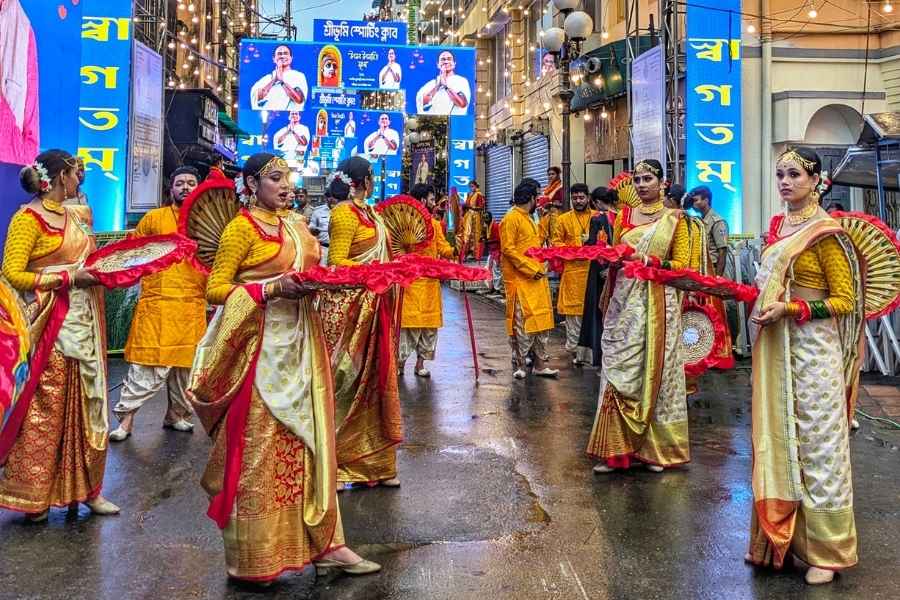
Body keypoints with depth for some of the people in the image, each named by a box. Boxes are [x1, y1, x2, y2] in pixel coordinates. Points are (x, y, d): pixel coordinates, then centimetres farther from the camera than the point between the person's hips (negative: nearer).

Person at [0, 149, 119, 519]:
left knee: (82, 406, 11)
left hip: (82, 323, 8)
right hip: (50, 327, -7)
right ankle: (30, 495, 11)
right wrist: (70, 277, -17)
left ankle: (82, 487, 21)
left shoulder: (75, 215, 14)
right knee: (44, 411, -1)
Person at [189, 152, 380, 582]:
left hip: (299, 343, 7)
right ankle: (252, 555, 10)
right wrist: (272, 289, -21)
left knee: (306, 439, 9)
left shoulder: (295, 224, 14)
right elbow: (215, 288, -12)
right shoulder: (241, 227, -7)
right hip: (262, 346, -7)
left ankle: (322, 542, 15)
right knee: (258, 447, -1)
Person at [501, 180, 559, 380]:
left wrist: (540, 268, 10)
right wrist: (530, 269, -17)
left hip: (536, 279, 9)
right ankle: (519, 365, 3)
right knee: (522, 322, -6)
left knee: (541, 320, 8)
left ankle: (539, 364, 13)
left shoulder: (528, 219, 19)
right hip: (520, 280, -9)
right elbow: (508, 249, -16)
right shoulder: (511, 218, -9)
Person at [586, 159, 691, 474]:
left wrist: (652, 261, -14)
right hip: (624, 301, 2)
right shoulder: (624, 216, 11)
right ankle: (616, 450, 5)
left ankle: (654, 448, 13)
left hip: (658, 301, -2)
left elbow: (682, 264, 0)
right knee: (619, 371, -1)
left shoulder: (674, 218, 4)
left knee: (656, 370, 3)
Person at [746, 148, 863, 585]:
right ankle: (778, 537, 21)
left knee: (816, 444, 0)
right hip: (776, 348, 7)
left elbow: (844, 300, -10)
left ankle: (826, 550, 11)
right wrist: (761, 305, 6)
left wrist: (791, 311, -18)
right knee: (776, 440, 11)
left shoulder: (824, 233, -10)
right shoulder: (777, 226, 11)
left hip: (812, 349, -7)